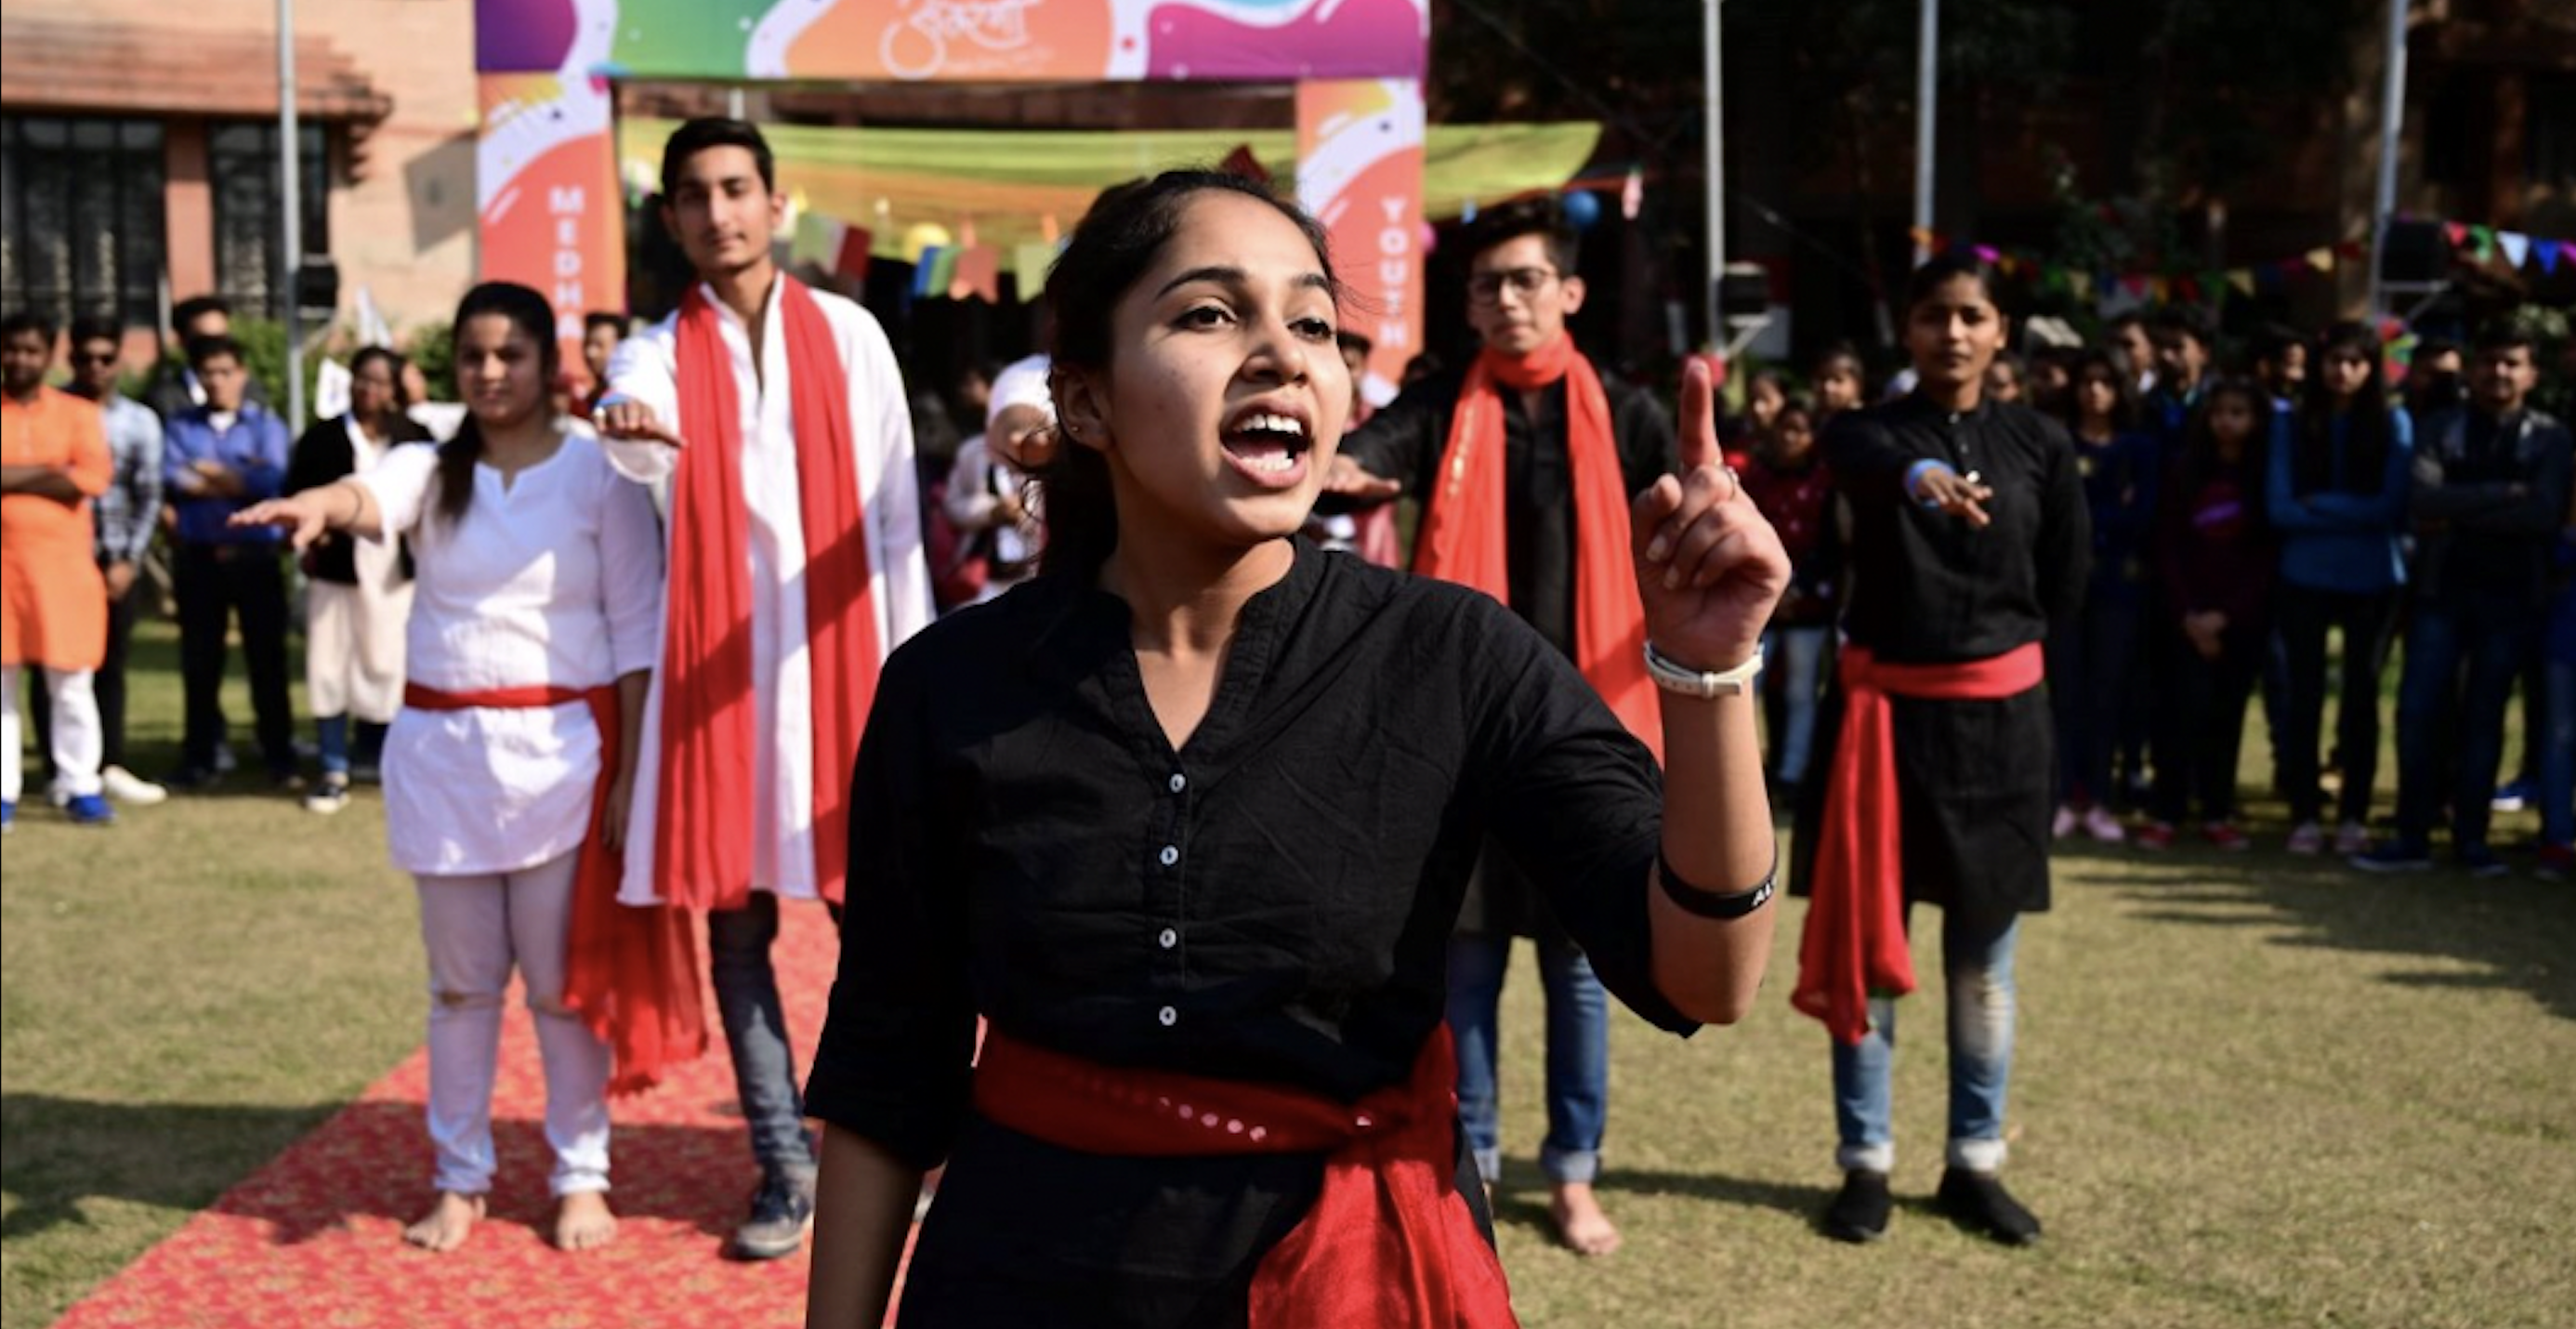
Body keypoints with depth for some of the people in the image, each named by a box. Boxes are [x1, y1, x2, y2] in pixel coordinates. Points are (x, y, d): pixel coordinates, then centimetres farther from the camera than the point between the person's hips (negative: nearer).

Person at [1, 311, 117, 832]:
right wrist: (50, 470, -13)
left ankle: (80, 788, 8)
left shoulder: (77, 413, 6)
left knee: (71, 682, 2)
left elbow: (94, 478, -9)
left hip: (63, 565, 0)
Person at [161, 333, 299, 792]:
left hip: (255, 556, -2)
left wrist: (205, 470, -8)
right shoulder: (181, 425, 8)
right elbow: (170, 478, -7)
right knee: (199, 662, 9)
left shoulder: (266, 424, 3)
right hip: (198, 557, 2)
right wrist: (238, 478, -11)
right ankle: (199, 759, 17)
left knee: (267, 657, 2)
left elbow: (270, 479, -13)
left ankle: (280, 758, 9)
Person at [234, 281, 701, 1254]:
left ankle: (581, 1177, 19)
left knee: (566, 977, 5)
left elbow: (637, 630, -3)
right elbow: (371, 496, -19)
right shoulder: (433, 471, 5)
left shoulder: (599, 474, -1)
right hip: (441, 749, 3)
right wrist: (320, 504, -44)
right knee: (461, 980, 12)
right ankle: (460, 1178, 24)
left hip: (561, 749, -3)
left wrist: (631, 770, -7)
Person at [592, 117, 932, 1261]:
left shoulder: (846, 332, 4)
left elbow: (894, 505, 5)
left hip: (839, 658, -1)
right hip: (719, 667, 1)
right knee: (736, 920, 6)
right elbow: (643, 456, -20)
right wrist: (630, 432, -44)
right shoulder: (656, 354, 4)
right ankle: (786, 1168, 18)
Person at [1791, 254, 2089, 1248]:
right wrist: (1919, 476, -50)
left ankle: (1974, 1163, 20)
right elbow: (1861, 460, -30)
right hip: (1888, 709, -1)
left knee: (1982, 960, 8)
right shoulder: (1873, 432, -3)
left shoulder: (2039, 444, 3)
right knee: (1866, 943, 2)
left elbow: (2065, 584, 12)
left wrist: (1988, 635, 9)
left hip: (1999, 716, 2)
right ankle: (1866, 1163, 13)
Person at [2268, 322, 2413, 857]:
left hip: (2373, 580, 0)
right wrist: (2354, 515, -13)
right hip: (2304, 578, 1)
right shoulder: (2292, 426, 1)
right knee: (2304, 695, 3)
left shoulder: (2394, 425, -1)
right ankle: (2304, 814, 10)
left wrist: (2319, 503, -12)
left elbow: (2392, 506, -10)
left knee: (2361, 696, 7)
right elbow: (2279, 508, -7)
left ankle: (2354, 816, 14)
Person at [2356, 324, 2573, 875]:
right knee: (2419, 710, -4)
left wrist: (2461, 515, -12)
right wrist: (2504, 494, -15)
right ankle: (2413, 836, 5)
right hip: (2440, 590, 1)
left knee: (2484, 716, 5)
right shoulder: (2440, 430, 6)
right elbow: (2423, 499, -11)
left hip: (2512, 597, -1)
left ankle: (2472, 836, 14)